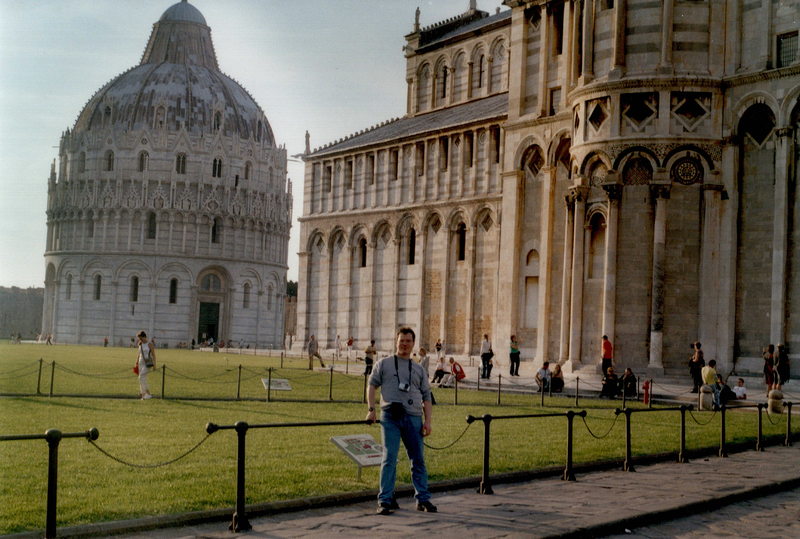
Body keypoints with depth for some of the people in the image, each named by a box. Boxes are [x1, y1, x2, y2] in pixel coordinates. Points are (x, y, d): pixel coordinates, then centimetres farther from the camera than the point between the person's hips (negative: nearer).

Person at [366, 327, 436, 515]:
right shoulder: (384, 364, 15)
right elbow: (372, 385, 7)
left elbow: (426, 396, 16)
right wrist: (371, 410, -6)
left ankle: (423, 499, 12)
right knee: (389, 458, -8)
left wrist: (427, 421, 5)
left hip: (414, 417, 2)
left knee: (418, 460, 4)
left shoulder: (418, 369, 20)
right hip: (390, 417, -2)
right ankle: (385, 501, -4)